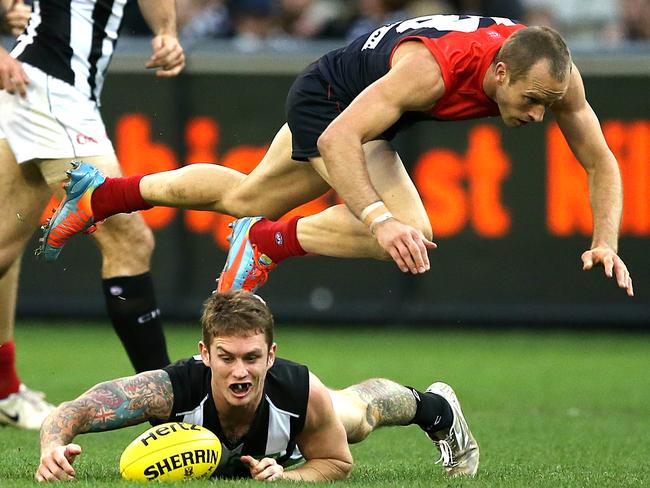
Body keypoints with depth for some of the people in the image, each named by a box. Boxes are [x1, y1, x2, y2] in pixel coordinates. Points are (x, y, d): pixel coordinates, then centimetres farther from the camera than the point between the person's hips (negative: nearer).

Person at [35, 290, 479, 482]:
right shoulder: (170, 389, -50)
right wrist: (54, 447, -72)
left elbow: (338, 462, -25)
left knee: (359, 411, 33)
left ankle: (437, 409, 66)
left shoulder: (304, 392, -45)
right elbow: (69, 412, -49)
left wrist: (284, 475, -45)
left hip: (281, 451, 0)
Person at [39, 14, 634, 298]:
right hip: (329, 101, -7)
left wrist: (606, 241, -28)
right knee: (409, 234, -27)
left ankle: (99, 194, 41)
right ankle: (267, 244, -6)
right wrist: (380, 221, -56)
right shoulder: (430, 67, -42)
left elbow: (601, 163, -13)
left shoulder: (554, 74, -25)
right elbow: (336, 140, -43)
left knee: (244, 197, 24)